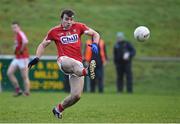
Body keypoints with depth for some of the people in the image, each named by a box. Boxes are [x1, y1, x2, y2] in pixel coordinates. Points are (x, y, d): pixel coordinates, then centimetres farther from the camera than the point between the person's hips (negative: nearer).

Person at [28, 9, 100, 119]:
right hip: (64, 60, -2)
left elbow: (95, 34, 15)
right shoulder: (54, 31, 8)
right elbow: (43, 45, 18)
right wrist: (37, 58, 2)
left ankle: (58, 109, 15)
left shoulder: (79, 27, 10)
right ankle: (86, 71, -75)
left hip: (78, 64, 3)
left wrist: (95, 44, -6)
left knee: (76, 96, -8)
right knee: (73, 64, -42)